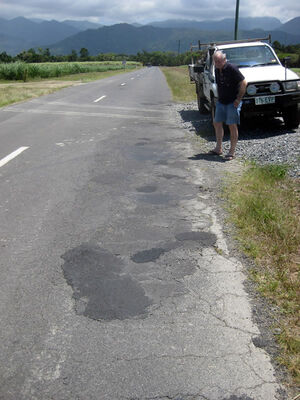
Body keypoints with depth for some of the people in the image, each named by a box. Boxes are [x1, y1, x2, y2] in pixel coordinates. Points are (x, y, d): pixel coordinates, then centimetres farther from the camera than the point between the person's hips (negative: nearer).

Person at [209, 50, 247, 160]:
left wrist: (238, 99, -15)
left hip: (232, 102, -8)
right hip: (221, 102, 8)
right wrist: (219, 98, 13)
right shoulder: (217, 70, 7)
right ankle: (218, 148, 23)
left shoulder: (232, 69, -16)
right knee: (217, 123, 10)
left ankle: (232, 151, 4)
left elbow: (243, 83, -16)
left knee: (232, 126, -4)